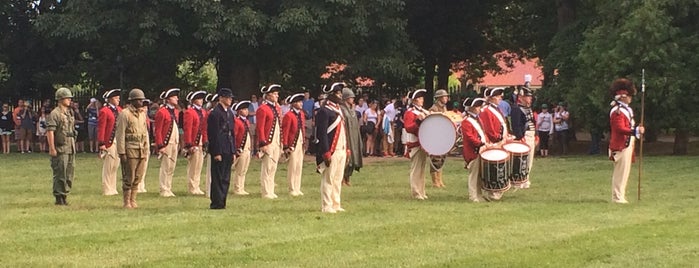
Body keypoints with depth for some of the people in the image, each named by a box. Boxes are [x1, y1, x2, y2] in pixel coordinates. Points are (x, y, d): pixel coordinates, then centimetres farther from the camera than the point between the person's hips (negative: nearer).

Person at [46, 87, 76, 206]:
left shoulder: (70, 113, 16)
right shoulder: (54, 114, -10)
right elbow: (50, 131, -16)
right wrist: (52, 148, -21)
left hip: (70, 148, 8)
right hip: (60, 149, -8)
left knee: (69, 173, 10)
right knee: (60, 174, -6)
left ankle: (64, 195, 19)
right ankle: (59, 198, -1)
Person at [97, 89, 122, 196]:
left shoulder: (119, 110, 14)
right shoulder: (104, 112, -10)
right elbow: (101, 129, -13)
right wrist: (101, 144, -17)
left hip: (118, 143, 8)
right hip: (109, 143, -8)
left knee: (115, 166, 12)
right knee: (108, 167, -2)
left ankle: (112, 189, 20)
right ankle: (107, 190, 3)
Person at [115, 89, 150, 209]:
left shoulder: (143, 114, 14)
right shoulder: (125, 114, -8)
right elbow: (120, 135, -10)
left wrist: (147, 149, 15)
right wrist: (122, 152, -13)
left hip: (142, 151, 7)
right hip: (130, 150, -7)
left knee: (138, 178, 8)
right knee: (128, 179, -2)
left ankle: (133, 201, 15)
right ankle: (127, 202, 4)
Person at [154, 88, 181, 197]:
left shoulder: (175, 111, 14)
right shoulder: (162, 112, -11)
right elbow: (158, 131, -13)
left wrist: (177, 142, 16)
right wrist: (160, 146, -17)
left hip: (174, 143, 8)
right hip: (166, 143, -8)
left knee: (171, 168, 11)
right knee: (165, 167, -5)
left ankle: (168, 189, 17)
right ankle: (164, 190, 0)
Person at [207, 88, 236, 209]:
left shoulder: (230, 113, 15)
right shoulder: (215, 113, -12)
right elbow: (214, 134, -15)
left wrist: (233, 151, 15)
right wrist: (216, 153, -17)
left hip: (228, 151, 8)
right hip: (219, 151, -8)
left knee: (225, 178, 10)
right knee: (218, 178, -4)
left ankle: (222, 202, 16)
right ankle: (217, 203, 0)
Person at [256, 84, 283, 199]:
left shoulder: (277, 108, 16)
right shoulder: (263, 109, -10)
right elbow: (260, 128, -14)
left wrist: (281, 143, 17)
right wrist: (263, 144, -18)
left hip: (277, 143, 8)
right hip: (268, 144, -8)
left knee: (273, 168, 11)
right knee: (267, 168, -5)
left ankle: (271, 192, 16)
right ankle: (266, 193, -2)